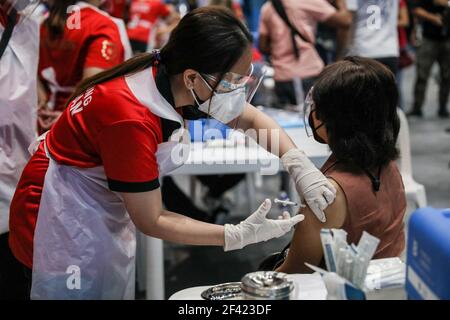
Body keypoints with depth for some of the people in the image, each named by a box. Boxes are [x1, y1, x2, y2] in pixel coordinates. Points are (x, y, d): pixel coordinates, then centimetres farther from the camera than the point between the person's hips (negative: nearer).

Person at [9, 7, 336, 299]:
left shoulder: (174, 79, -12)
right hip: (66, 218, -8)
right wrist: (239, 235, -27)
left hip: (108, 209, 8)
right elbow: (151, 222, -25)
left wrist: (300, 164, -11)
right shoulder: (131, 118, -35)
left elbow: (251, 118, 4)